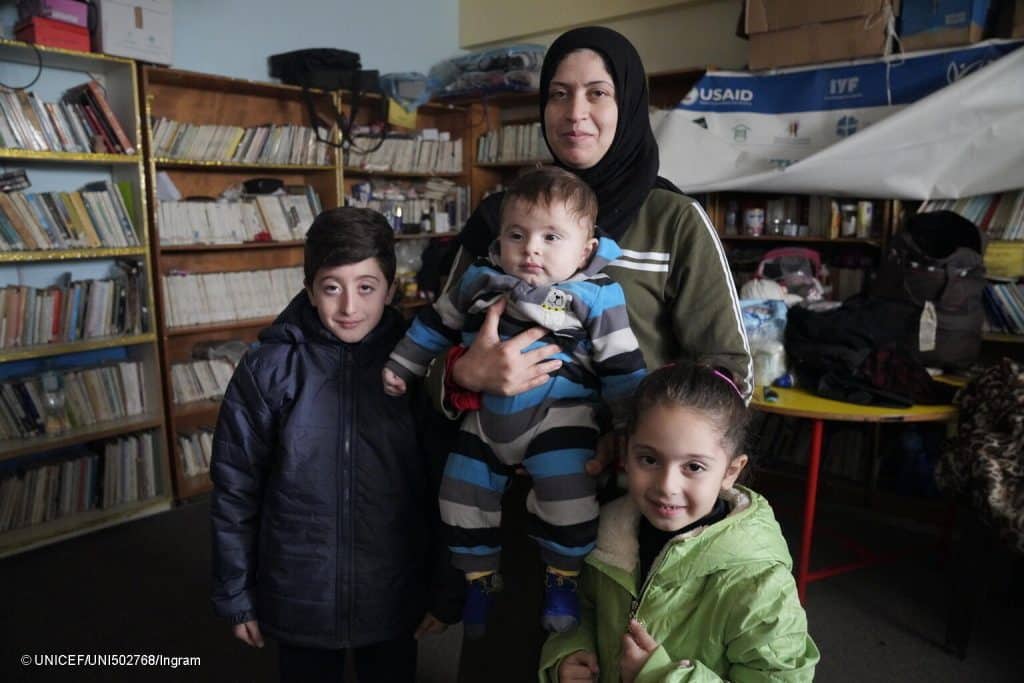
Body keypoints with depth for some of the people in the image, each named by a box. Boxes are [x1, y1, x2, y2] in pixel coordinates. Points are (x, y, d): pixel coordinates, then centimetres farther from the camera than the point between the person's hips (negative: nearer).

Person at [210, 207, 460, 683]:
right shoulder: (268, 368, -12)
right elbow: (235, 490, -3)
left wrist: (447, 592, 0)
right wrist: (235, 595, 1)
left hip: (394, 601, 1)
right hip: (299, 601, 0)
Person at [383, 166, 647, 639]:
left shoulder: (595, 295, -7)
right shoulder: (480, 280, 4)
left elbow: (622, 366, -5)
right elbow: (436, 325, 16)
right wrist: (400, 367, 19)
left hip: (558, 412, -4)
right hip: (487, 414, 5)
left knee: (567, 497, -19)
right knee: (462, 496, 10)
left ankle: (562, 580, 12)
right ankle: (480, 580, 36)